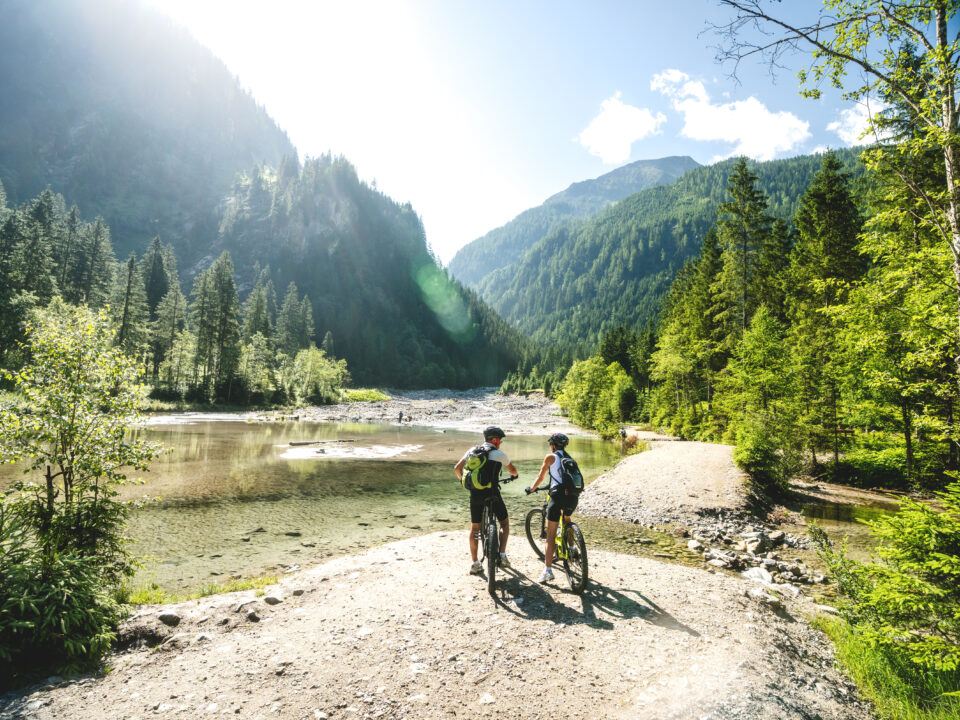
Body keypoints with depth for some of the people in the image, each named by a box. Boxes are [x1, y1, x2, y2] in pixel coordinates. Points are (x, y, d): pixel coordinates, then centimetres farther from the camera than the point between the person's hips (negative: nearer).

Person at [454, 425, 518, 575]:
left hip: (475, 494, 4)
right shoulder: (499, 454, -1)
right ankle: (502, 555, 3)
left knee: (474, 528, 16)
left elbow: (457, 468, 8)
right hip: (492, 494, -3)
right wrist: (514, 476, 38)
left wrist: (462, 479, 28)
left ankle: (475, 563, 16)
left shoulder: (472, 451, 8)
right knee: (504, 523, 16)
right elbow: (512, 470, 14)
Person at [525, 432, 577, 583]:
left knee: (551, 534, -3)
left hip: (559, 494, -6)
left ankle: (548, 570, -8)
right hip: (574, 495, 6)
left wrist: (531, 489, 28)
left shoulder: (550, 457, 7)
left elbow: (540, 477, 12)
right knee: (567, 521, 35)